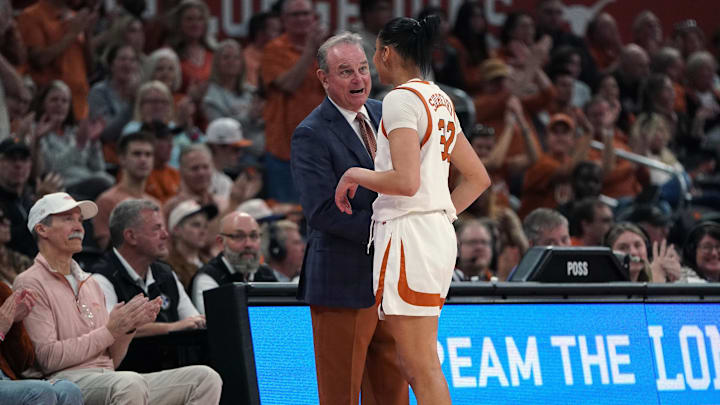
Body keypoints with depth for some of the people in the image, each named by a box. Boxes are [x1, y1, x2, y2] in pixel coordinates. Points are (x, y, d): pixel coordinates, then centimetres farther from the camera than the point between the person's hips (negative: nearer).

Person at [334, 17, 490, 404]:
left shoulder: (400, 99, -11)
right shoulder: (440, 101, 17)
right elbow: (478, 178, 22)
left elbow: (406, 181, -22)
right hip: (439, 235, 10)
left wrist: (355, 175, -7)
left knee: (421, 368, -10)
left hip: (408, 235, -10)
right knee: (417, 365, 13)